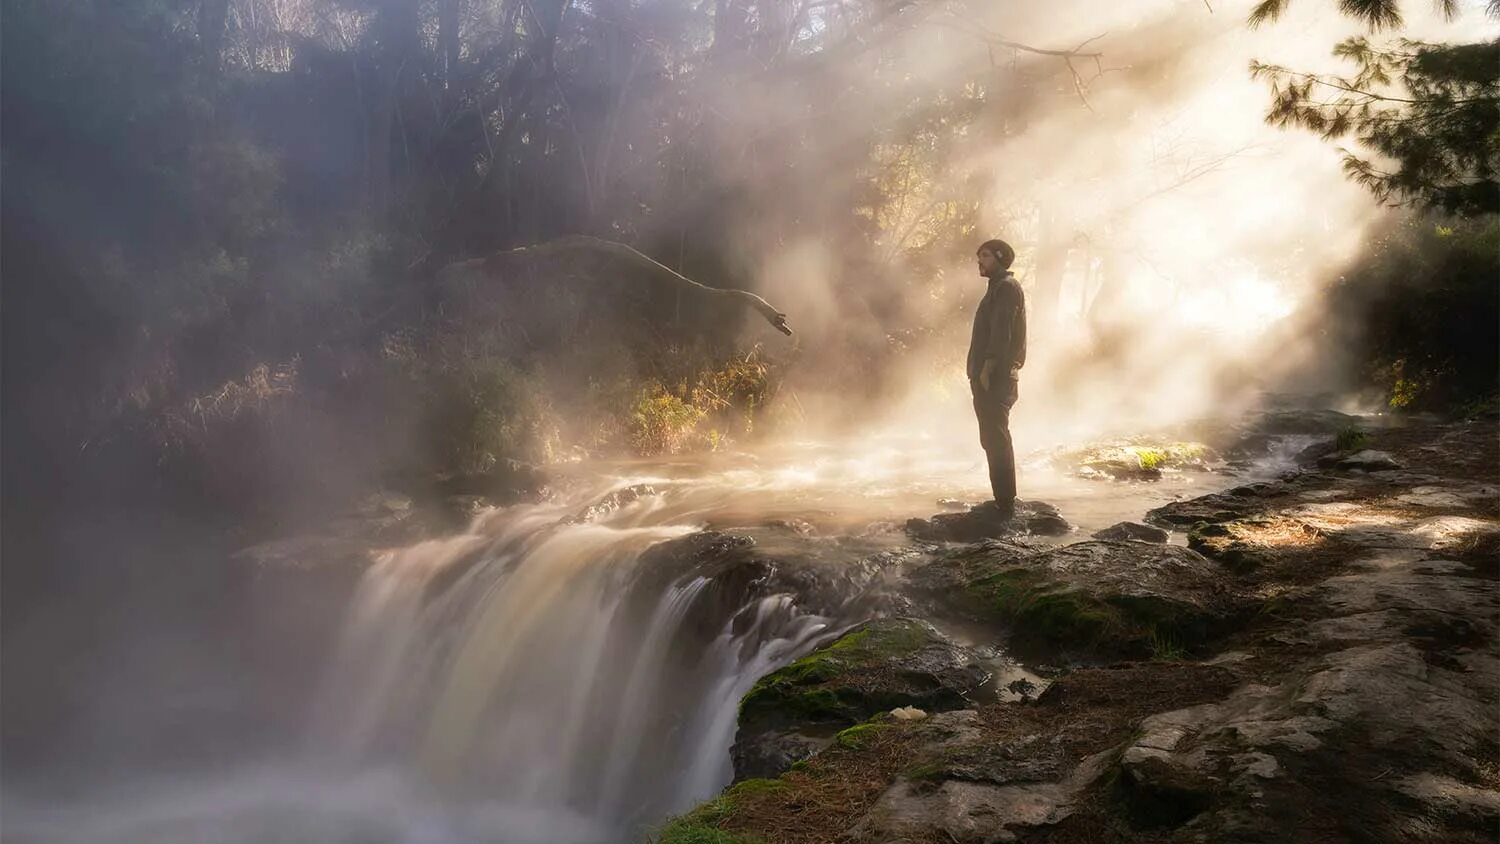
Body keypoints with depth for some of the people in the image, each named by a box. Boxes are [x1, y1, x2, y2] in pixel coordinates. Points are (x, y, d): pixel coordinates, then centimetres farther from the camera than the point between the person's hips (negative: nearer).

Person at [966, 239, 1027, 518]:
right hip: (992, 378, 10)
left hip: (995, 377, -10)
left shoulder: (1006, 287, -8)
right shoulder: (999, 288, 22)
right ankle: (1004, 502, 17)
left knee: (996, 439, -11)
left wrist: (987, 368, -22)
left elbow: (1001, 332, -18)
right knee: (993, 439, 12)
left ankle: (1005, 504, -11)